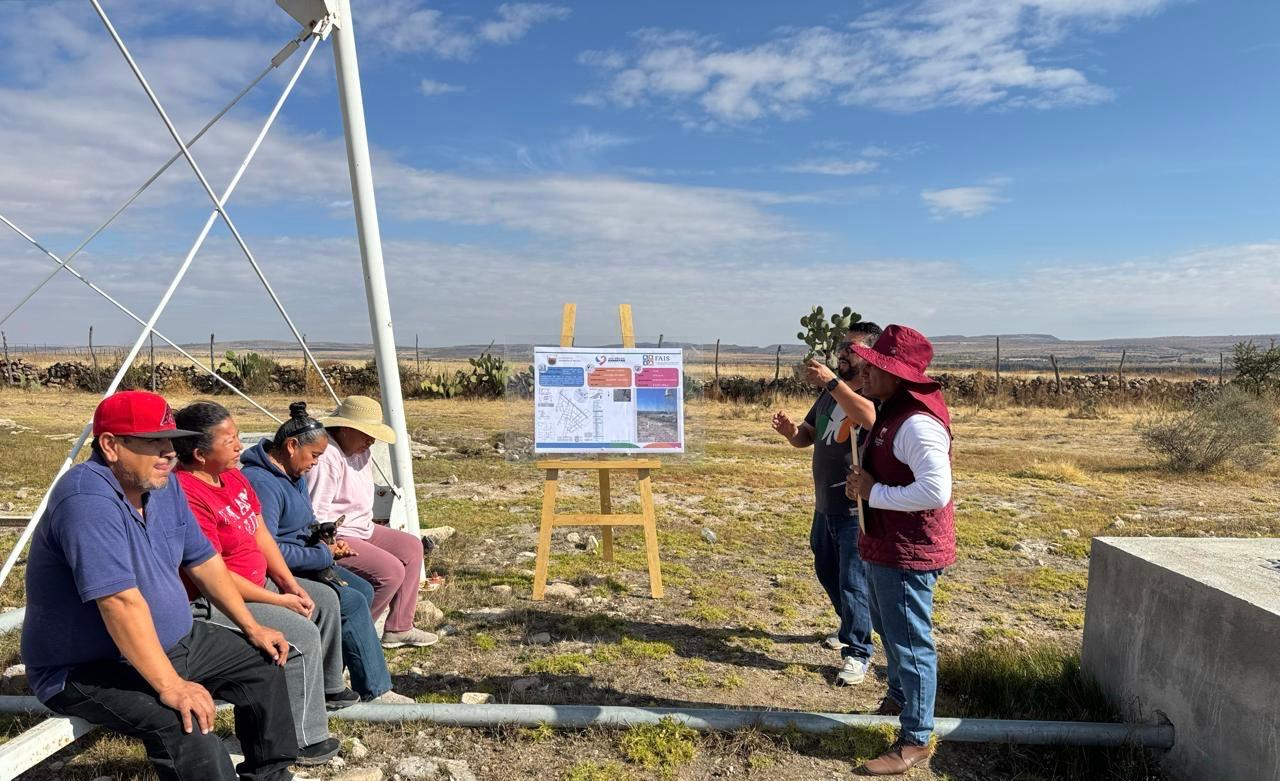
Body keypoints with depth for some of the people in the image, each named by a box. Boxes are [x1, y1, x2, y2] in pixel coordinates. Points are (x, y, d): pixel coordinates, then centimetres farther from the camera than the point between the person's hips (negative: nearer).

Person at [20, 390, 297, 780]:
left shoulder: (162, 484, 1)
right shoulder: (88, 498, -28)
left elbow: (201, 560, 9)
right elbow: (121, 601, -34)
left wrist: (251, 627, 8)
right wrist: (170, 686, -34)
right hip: (89, 669, -9)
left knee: (264, 660, 10)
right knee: (182, 722, -32)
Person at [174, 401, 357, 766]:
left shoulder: (232, 475, 3)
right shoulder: (188, 496, -28)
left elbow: (260, 533, 9)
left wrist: (289, 583, -1)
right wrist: (279, 601, -20)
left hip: (256, 582, 11)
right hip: (211, 603, -11)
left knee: (324, 599, 16)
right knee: (303, 635, -20)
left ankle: (327, 687, 36)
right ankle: (304, 740, -4)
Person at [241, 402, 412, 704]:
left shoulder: (292, 474, 10)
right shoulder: (262, 483, -23)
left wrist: (326, 543, 2)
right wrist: (323, 554, -19)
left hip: (301, 561, 11)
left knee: (363, 590, 5)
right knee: (351, 602, -18)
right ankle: (374, 691, -7)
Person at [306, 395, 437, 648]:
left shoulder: (361, 452, 9)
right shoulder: (326, 458, -24)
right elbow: (314, 515, -26)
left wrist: (369, 527, 13)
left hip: (361, 529, 11)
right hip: (333, 539, -11)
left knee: (411, 547, 10)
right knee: (391, 570, -21)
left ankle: (399, 628, 12)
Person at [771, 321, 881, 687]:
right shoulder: (830, 393, 10)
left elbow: (870, 418, -39)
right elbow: (808, 436, 15)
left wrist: (832, 381, -38)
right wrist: (790, 431, -7)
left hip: (857, 510, -9)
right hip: (826, 506, 9)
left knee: (853, 582, -3)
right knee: (827, 572, 23)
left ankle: (857, 653, 12)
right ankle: (851, 627, 44)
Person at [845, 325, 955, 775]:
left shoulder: (917, 422, -24)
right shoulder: (893, 411, 9)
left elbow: (936, 490, -33)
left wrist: (874, 492, -23)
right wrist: (864, 481, 3)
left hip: (908, 553, -11)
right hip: (885, 547, 11)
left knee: (911, 643, 2)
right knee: (890, 631, 27)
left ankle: (915, 741, 16)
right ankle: (899, 696, 49)